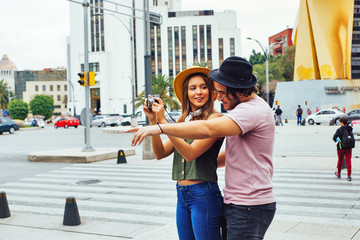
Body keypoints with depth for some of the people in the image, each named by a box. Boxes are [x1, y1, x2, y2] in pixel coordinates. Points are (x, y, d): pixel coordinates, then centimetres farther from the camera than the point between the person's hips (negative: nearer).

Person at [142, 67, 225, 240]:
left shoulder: (214, 118, -9)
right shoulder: (182, 121, 12)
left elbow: (190, 153, -19)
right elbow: (160, 153, 7)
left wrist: (162, 121, -17)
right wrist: (153, 121, -5)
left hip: (204, 195, -7)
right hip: (182, 196, 7)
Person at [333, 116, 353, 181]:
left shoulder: (339, 130, -13)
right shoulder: (350, 129, 2)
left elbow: (334, 138, -12)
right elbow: (352, 138, 7)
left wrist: (337, 141, 7)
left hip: (340, 148, -3)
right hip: (349, 148, 3)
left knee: (340, 160, 15)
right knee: (348, 161, 1)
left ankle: (338, 173, 32)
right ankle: (349, 175, -8)